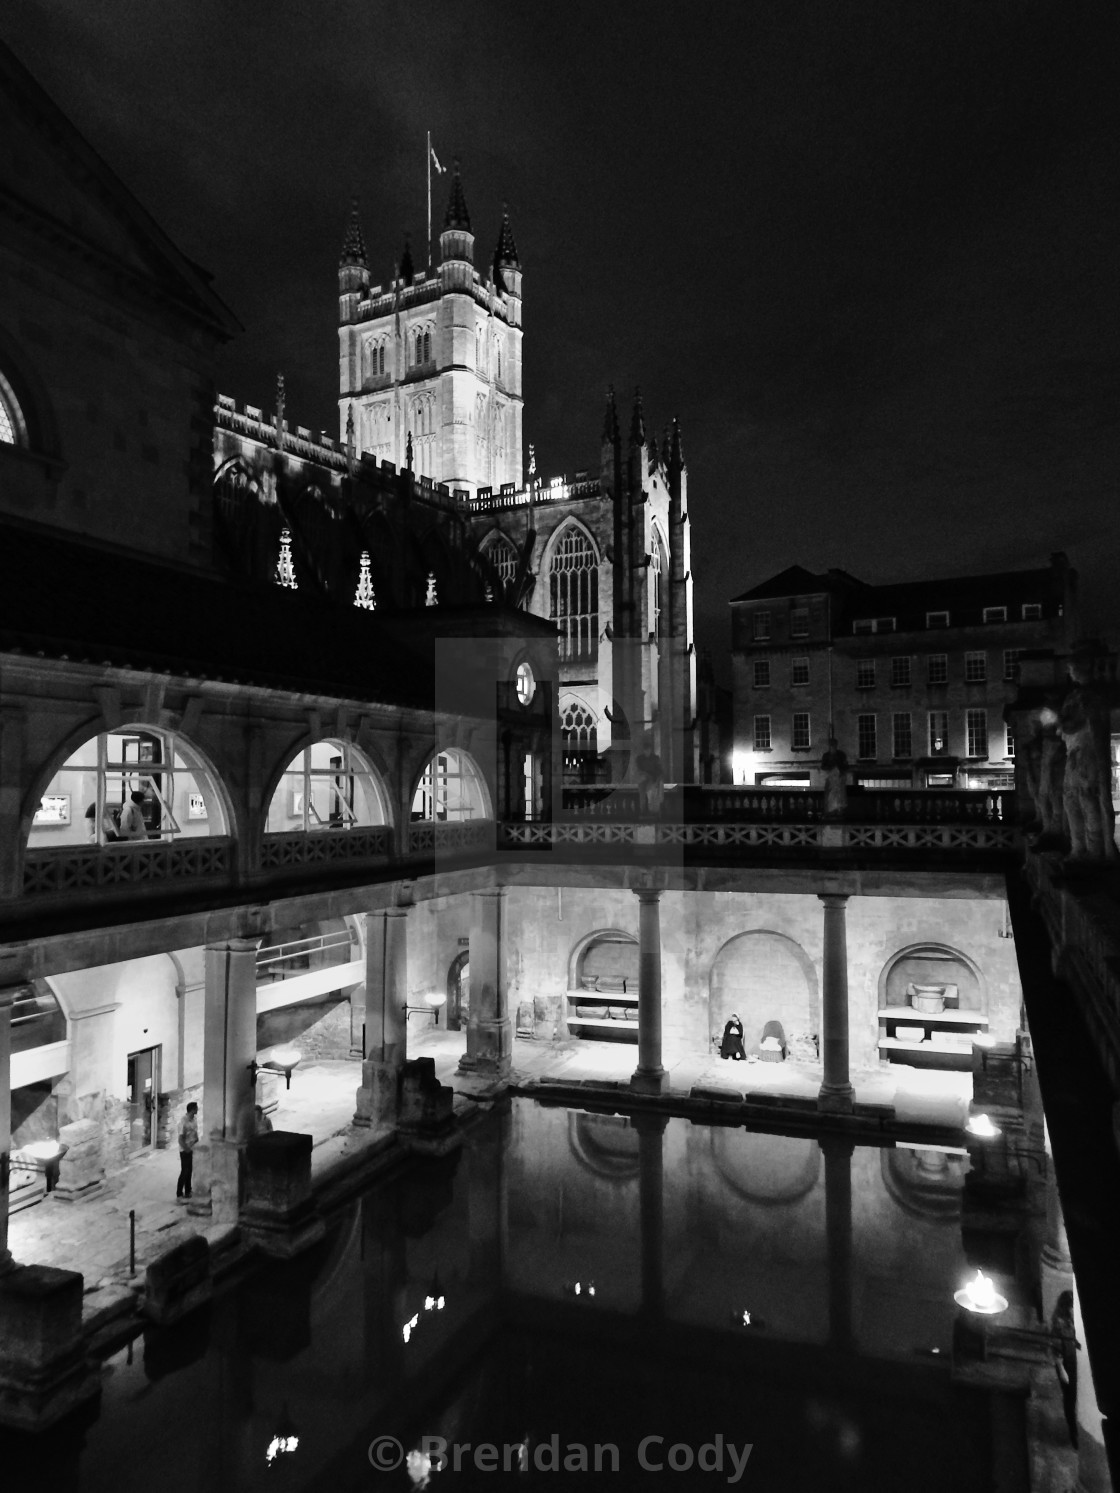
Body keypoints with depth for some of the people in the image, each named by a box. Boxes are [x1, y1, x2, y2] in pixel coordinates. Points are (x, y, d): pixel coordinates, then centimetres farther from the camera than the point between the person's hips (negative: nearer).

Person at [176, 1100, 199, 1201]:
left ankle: (187, 1191, 28)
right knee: (184, 1171, 0)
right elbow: (181, 1139, -22)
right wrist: (187, 1149, -19)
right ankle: (179, 1193, 11)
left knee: (189, 1170, 16)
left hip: (192, 1149, 7)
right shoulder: (184, 1122, -25)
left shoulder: (194, 1119, -1)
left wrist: (197, 1143, 5)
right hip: (185, 1150, -7)